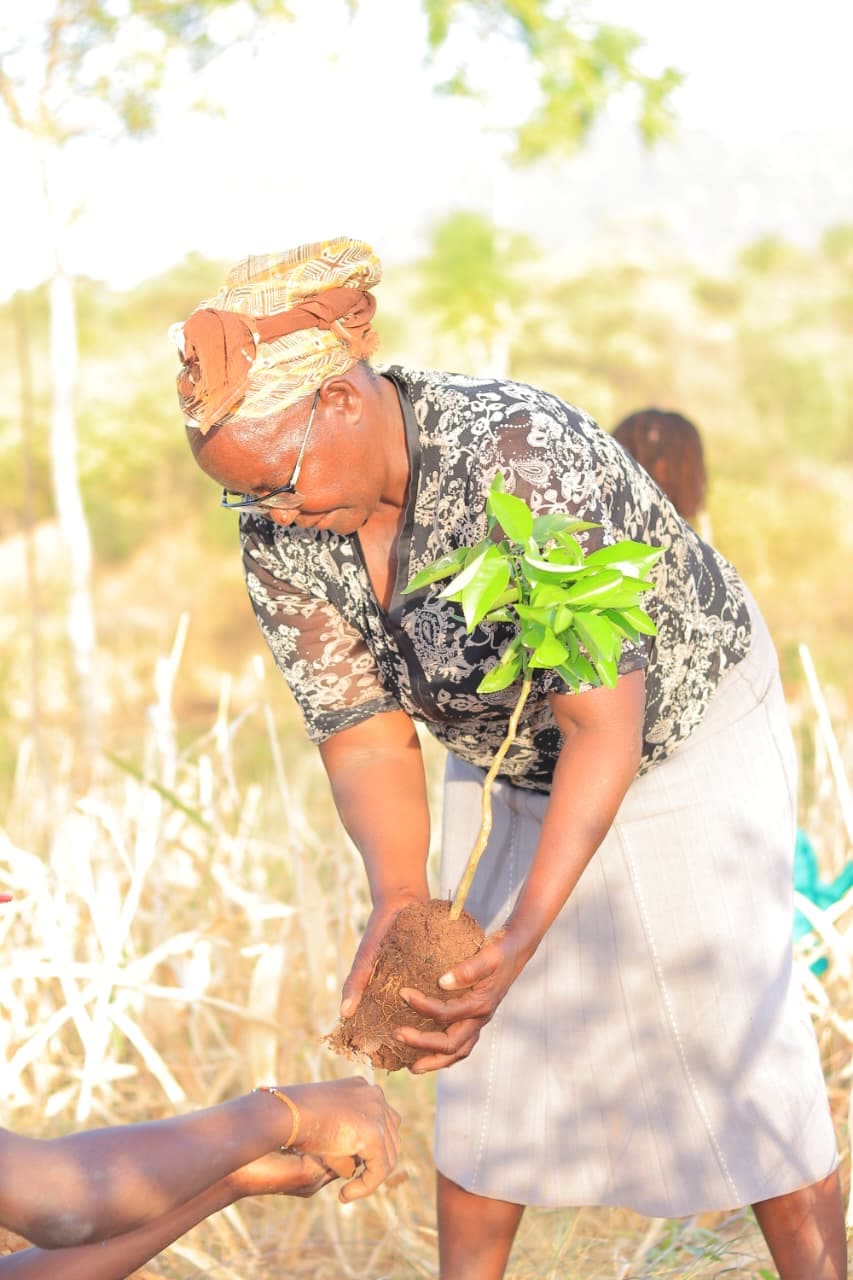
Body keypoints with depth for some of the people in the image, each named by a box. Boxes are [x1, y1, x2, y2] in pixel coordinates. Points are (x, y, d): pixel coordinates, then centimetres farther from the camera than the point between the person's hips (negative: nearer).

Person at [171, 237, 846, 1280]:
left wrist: (525, 935, -46)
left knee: (727, 1017, -4)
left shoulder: (525, 459, -38)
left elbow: (606, 723, -37)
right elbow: (360, 731, -20)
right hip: (507, 756, 5)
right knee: (485, 1048, 4)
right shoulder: (280, 527, -19)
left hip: (686, 733, -5)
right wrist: (397, 901, -39)